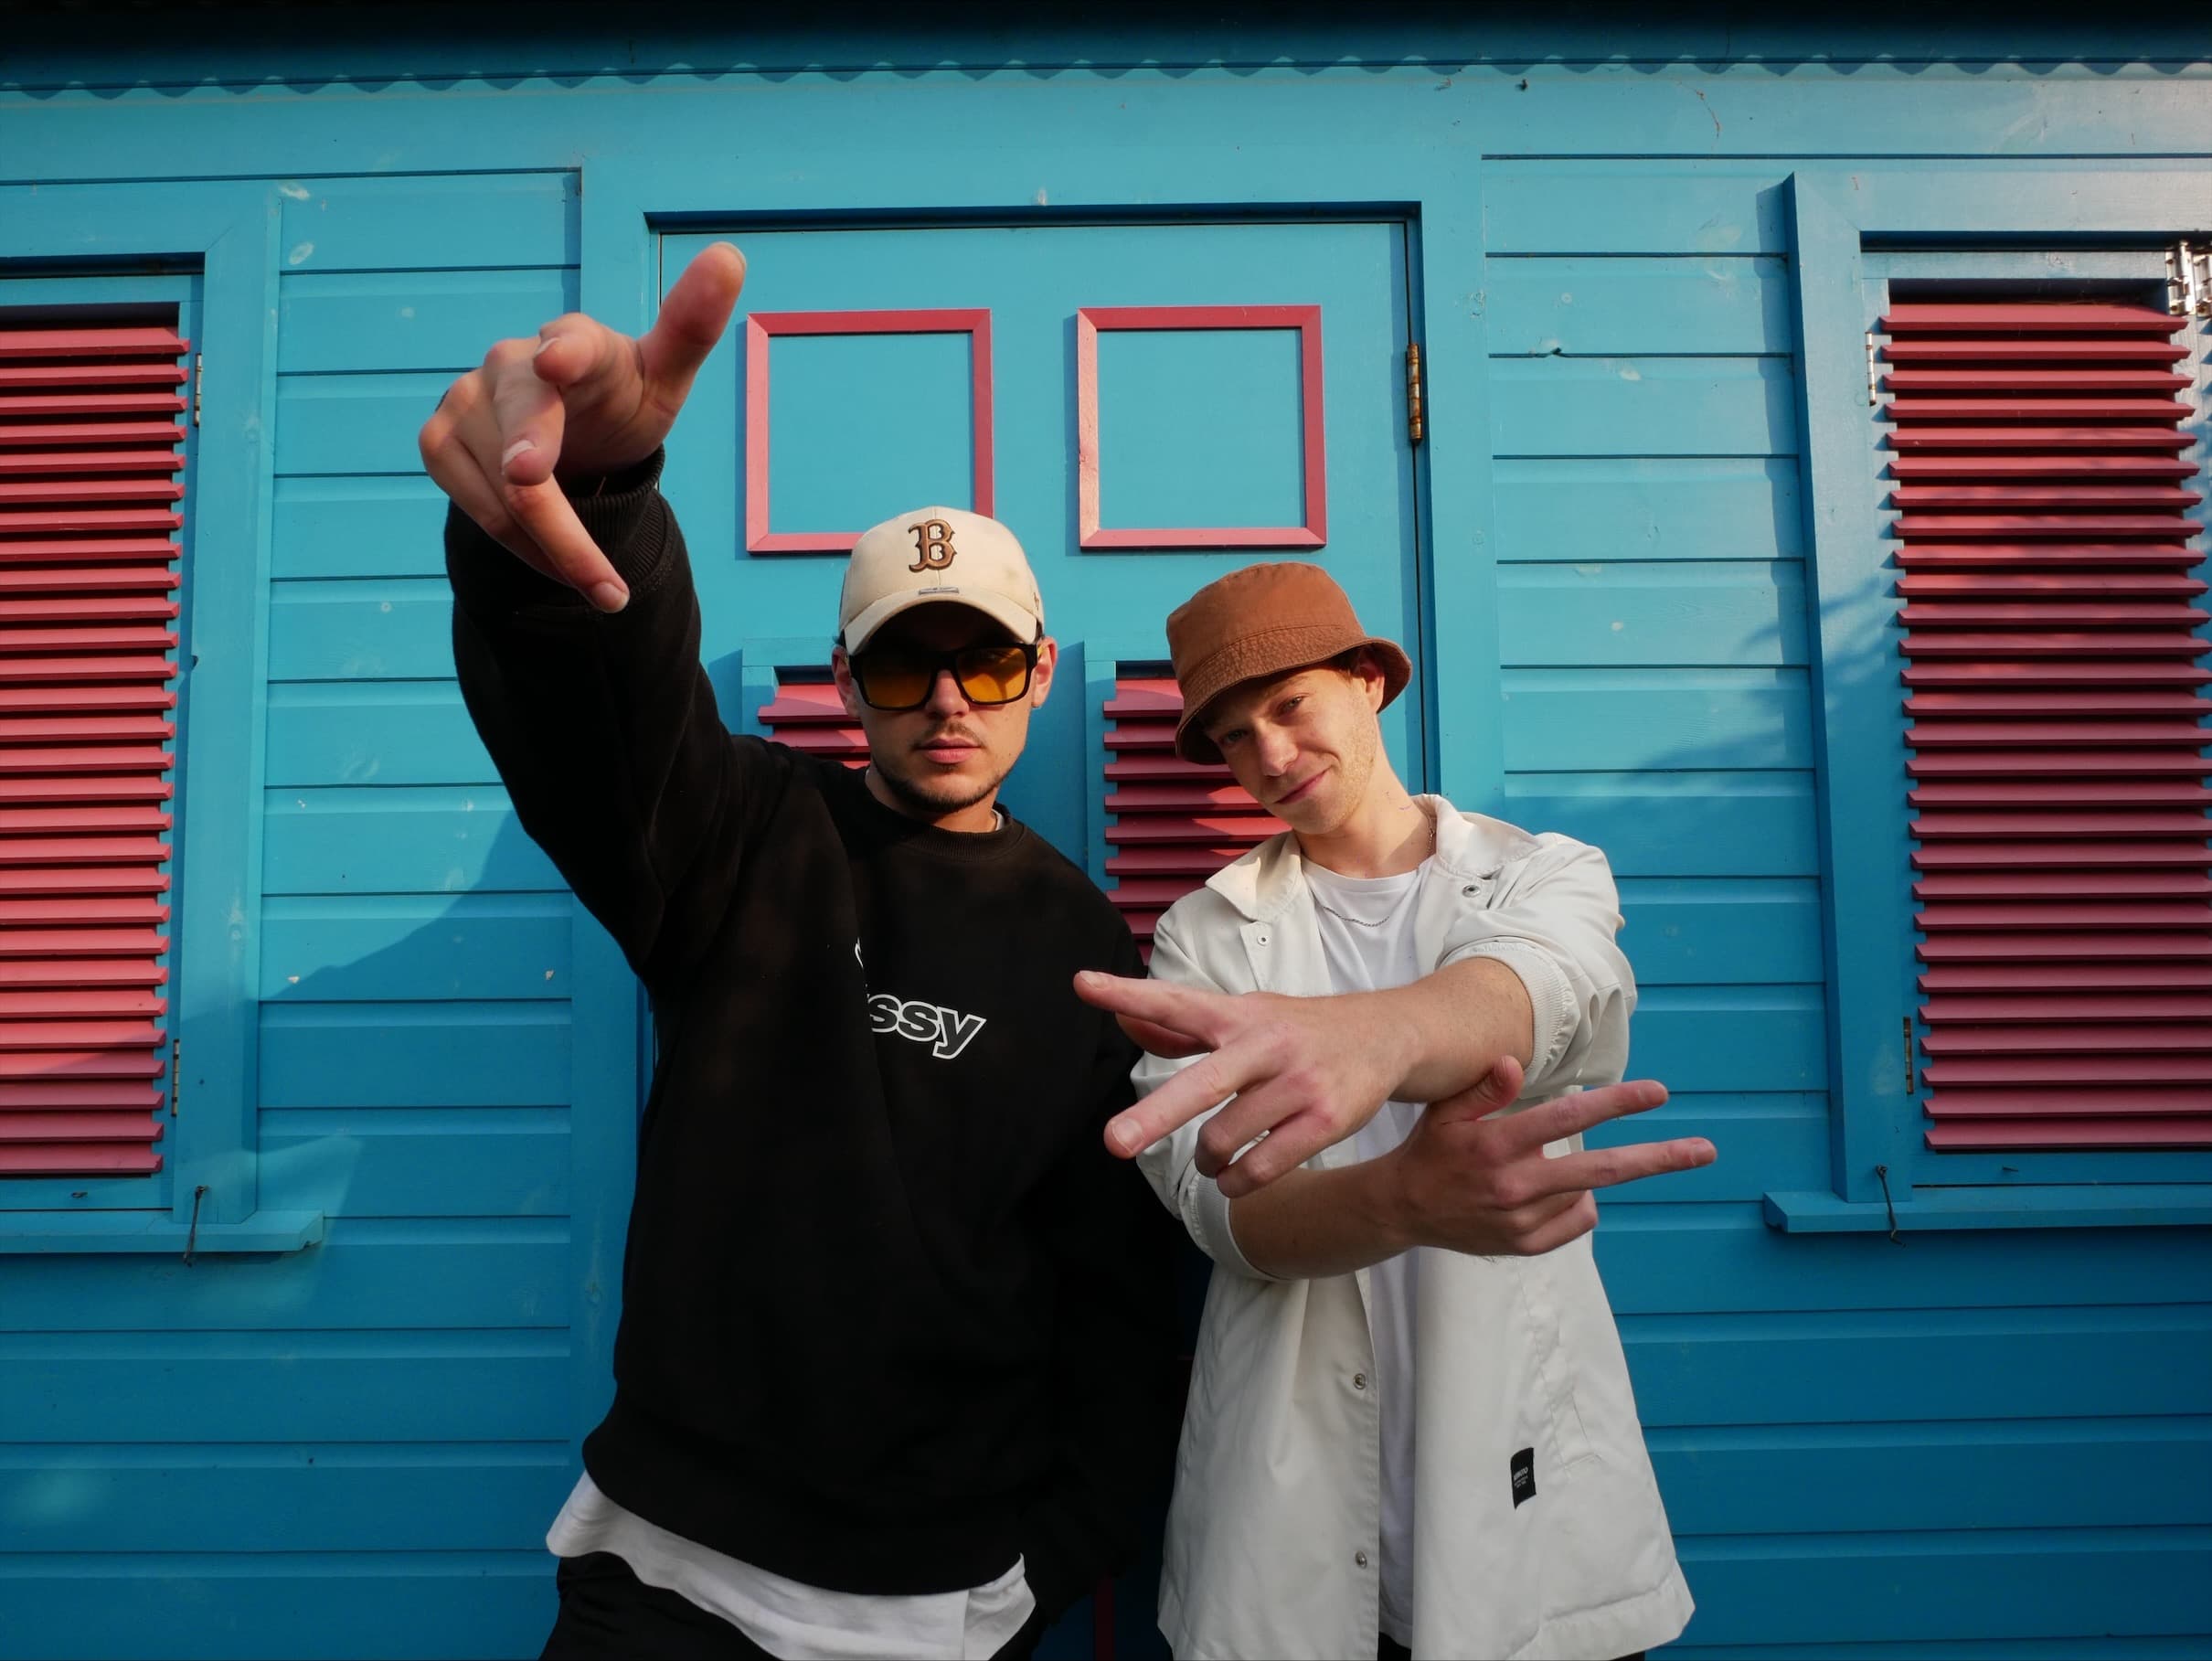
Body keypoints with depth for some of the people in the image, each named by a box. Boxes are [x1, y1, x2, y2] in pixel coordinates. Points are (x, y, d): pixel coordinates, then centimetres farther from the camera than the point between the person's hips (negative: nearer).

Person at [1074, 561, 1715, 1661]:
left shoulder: (1548, 876, 0)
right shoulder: (1205, 933, 0)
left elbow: (1541, 993, -25)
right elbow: (1218, 1201, -14)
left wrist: (1373, 1031, -48)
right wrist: (1409, 1201, -36)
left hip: (1526, 1494, 0)